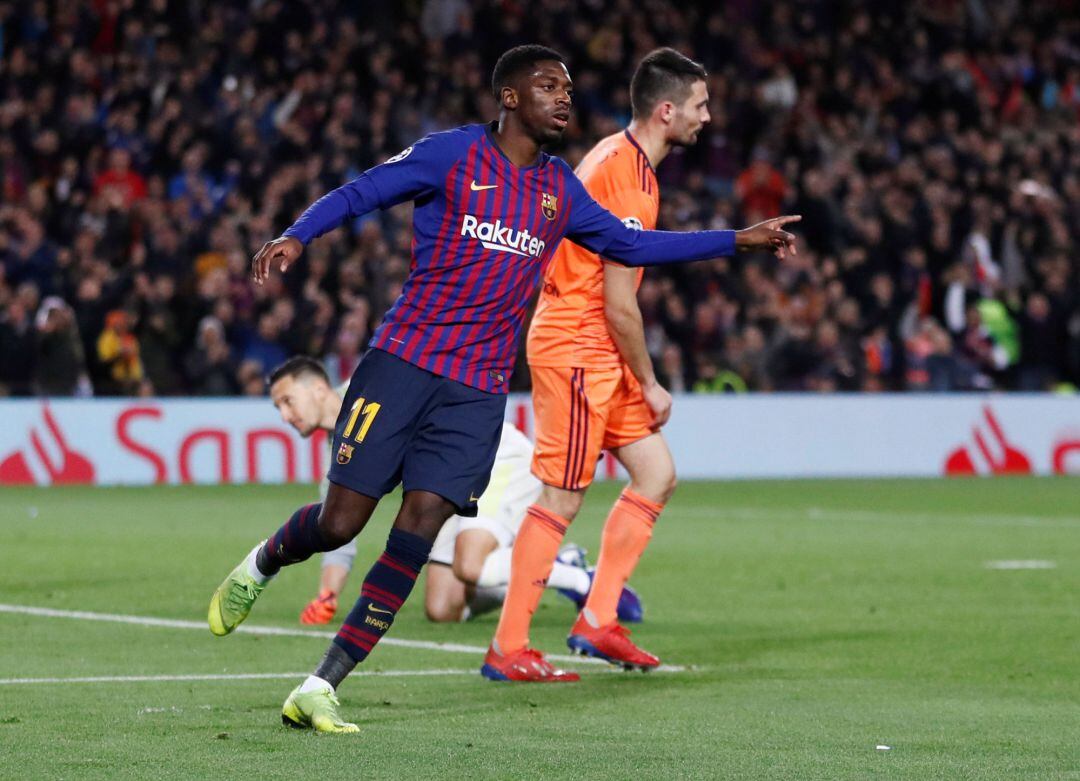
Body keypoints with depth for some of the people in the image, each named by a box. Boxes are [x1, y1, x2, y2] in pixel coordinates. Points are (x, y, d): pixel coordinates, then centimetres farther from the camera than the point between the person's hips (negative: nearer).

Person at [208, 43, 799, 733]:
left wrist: (738, 241, 22)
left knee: (422, 522, -11)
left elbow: (631, 244, 24)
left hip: (480, 389, 4)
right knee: (341, 520, -6)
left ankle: (321, 689, -7)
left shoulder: (561, 192, 13)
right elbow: (358, 195, -1)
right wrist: (295, 237, -18)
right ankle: (261, 564, 31)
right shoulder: (451, 155, -2)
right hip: (404, 359, -4)